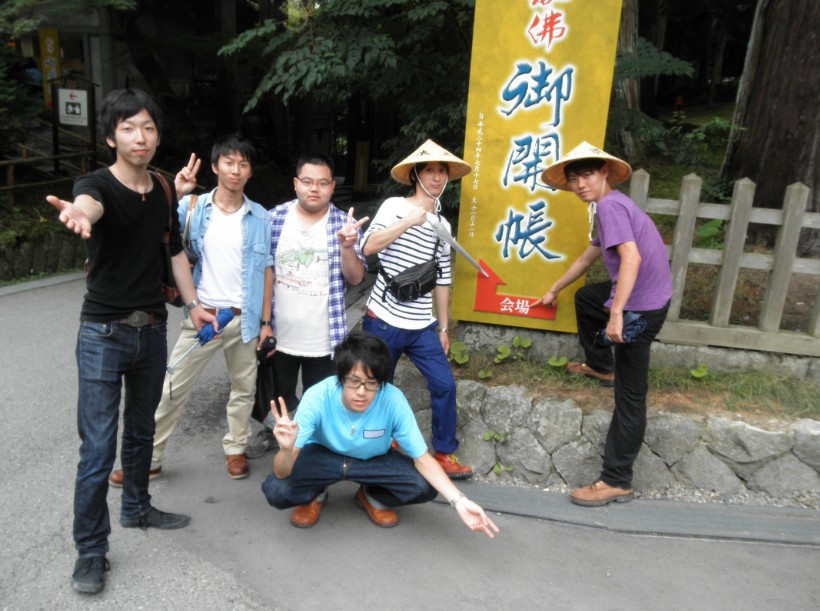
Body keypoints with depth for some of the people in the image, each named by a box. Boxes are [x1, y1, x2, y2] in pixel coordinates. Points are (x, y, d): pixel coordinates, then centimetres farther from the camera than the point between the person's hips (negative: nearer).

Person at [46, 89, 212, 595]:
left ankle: (137, 508, 40)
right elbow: (89, 202, -40)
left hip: (153, 329, 5)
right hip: (103, 333, -5)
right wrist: (79, 214, -64)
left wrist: (193, 304, 12)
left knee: (141, 430, 20)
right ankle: (91, 550, 13)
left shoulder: (164, 190, 4)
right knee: (98, 448, -3)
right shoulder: (98, 184, -14)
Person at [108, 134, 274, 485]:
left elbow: (266, 270, 3)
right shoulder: (192, 208, -2)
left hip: (244, 318, 1)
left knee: (244, 388, 14)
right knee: (171, 389, 5)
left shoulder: (261, 218, 0)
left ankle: (235, 450, 33)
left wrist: (265, 321, 1)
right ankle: (149, 459, 19)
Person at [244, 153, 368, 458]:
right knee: (278, 392, 21)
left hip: (324, 338, -1)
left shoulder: (345, 223, -6)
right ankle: (271, 432, 48)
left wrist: (346, 246, -26)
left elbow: (356, 278, -8)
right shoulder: (274, 218, -4)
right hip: (280, 333, 2)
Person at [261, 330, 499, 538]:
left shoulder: (393, 400, -31)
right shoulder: (317, 397, -33)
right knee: (277, 490, -30)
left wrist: (459, 501, -36)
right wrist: (286, 449, -57)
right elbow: (282, 472, -33)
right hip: (322, 455, -1)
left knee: (425, 487, -24)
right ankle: (314, 496, 7)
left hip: (373, 460, 1)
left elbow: (422, 458, -22)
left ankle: (371, 497, 8)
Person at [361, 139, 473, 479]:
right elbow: (368, 247, -21)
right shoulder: (395, 207, -5)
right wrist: (408, 222, -27)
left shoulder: (442, 225, 11)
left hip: (422, 327, 4)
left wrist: (443, 327, 14)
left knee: (444, 385, 0)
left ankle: (444, 454, 17)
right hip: (384, 321, -4)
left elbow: (441, 280, 14)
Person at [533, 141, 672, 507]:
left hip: (641, 306, -10)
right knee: (586, 298, 36)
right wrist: (554, 290, 35)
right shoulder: (609, 207, 14)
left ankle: (616, 482, 3)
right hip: (637, 295, 10)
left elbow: (631, 258, -30)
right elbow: (588, 257, 26)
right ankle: (600, 367, 51)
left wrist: (616, 314, -34)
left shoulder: (610, 206, -17)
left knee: (630, 396, -5)